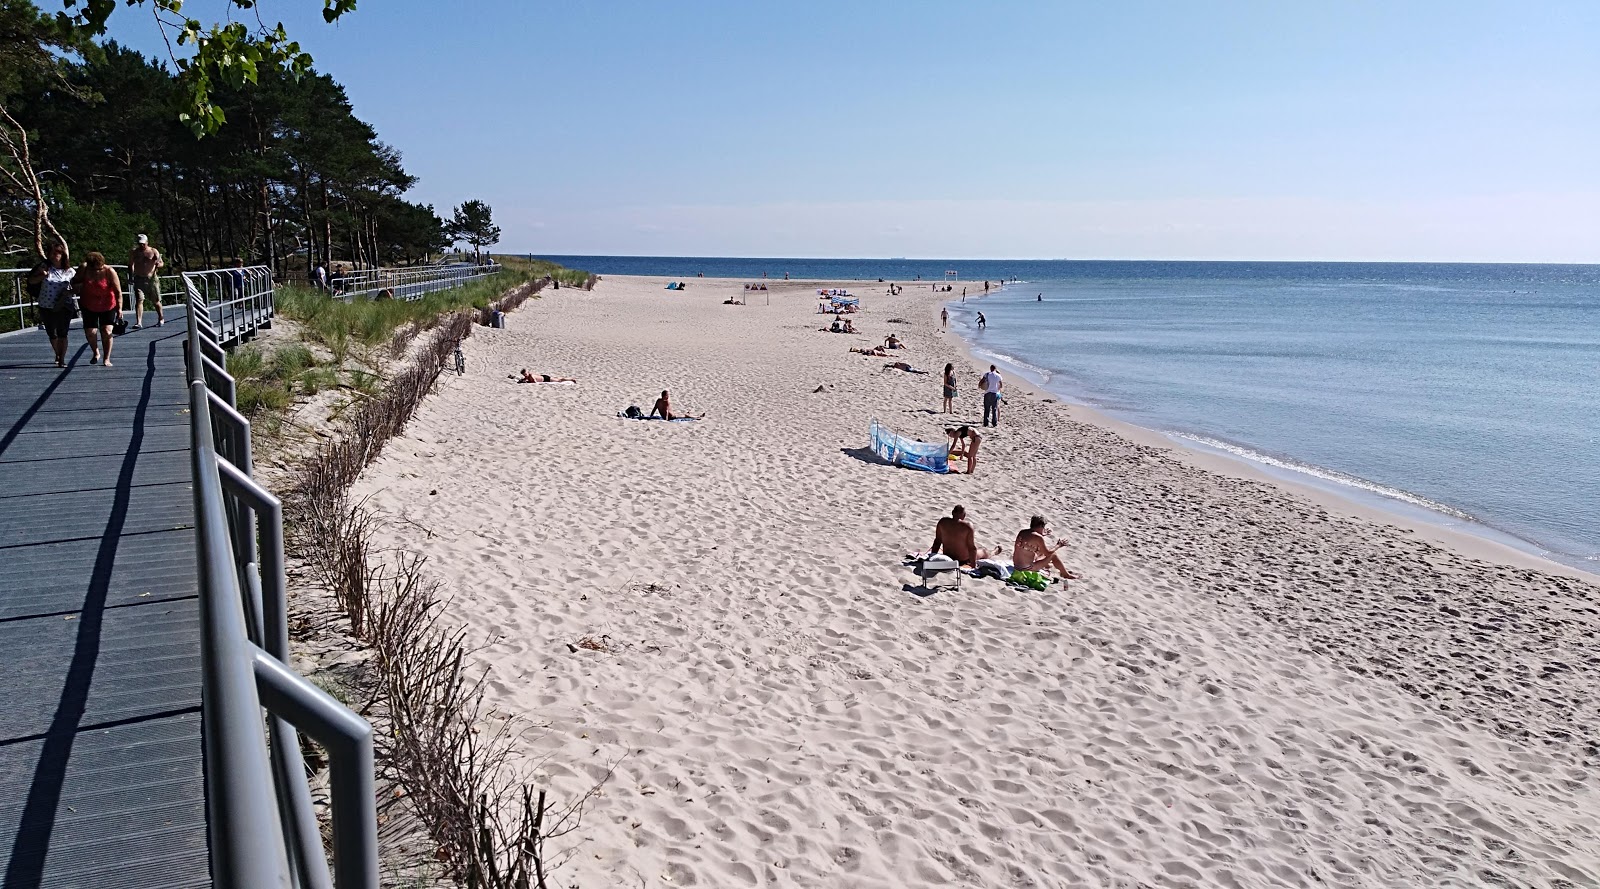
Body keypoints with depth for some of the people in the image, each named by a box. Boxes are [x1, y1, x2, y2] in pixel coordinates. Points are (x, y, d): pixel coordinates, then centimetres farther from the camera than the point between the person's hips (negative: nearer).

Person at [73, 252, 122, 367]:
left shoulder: (110, 272, -21)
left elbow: (118, 292, -18)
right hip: (89, 306, 3)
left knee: (106, 331, -10)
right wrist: (76, 286, -17)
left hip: (107, 306, -3)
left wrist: (119, 309, -25)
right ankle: (96, 352, 29)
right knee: (90, 332, 1)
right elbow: (75, 281, 7)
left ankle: (106, 359, 4)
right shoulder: (84, 269, -13)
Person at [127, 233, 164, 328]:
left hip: (152, 279, 0)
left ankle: (161, 318, 32)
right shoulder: (134, 252, 5)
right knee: (139, 300, -12)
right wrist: (131, 276, 4)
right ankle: (138, 322, -16)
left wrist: (159, 264, -27)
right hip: (139, 279, 0)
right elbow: (131, 265, 13)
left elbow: (162, 262, -3)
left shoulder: (154, 251, 2)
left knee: (156, 301, 10)